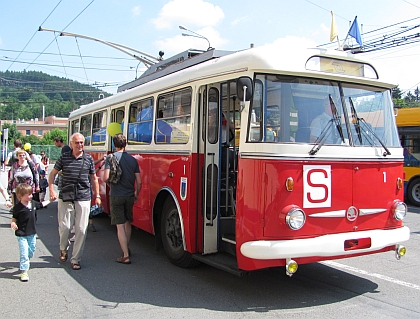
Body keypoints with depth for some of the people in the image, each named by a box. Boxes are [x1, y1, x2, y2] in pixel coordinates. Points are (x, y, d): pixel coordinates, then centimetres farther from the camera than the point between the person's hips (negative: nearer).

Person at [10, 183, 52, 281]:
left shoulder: (33, 203, 1)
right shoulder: (18, 208, -16)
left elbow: (42, 204, 20)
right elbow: (14, 218, -8)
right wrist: (13, 224, -27)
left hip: (32, 233, 6)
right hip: (21, 234, -6)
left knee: (32, 249, 20)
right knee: (24, 253, -6)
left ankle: (26, 261, 48)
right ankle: (24, 271, 1)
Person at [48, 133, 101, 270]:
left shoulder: (88, 159, 5)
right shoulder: (64, 157, 4)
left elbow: (93, 178, 13)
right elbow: (53, 174, 11)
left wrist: (97, 196, 10)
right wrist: (51, 190, -2)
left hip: (83, 198, 0)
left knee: (81, 230, 0)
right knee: (64, 227, 0)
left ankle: (75, 259, 12)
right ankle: (63, 249, 32)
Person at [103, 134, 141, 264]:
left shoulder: (111, 158, -8)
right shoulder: (133, 160, 3)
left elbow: (106, 178, -17)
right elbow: (139, 181, 2)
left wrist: (110, 183, 6)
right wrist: (136, 194, 17)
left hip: (116, 196, -4)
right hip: (129, 196, 4)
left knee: (120, 225, -1)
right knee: (128, 223, 20)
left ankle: (126, 256, -3)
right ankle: (126, 248, 37)